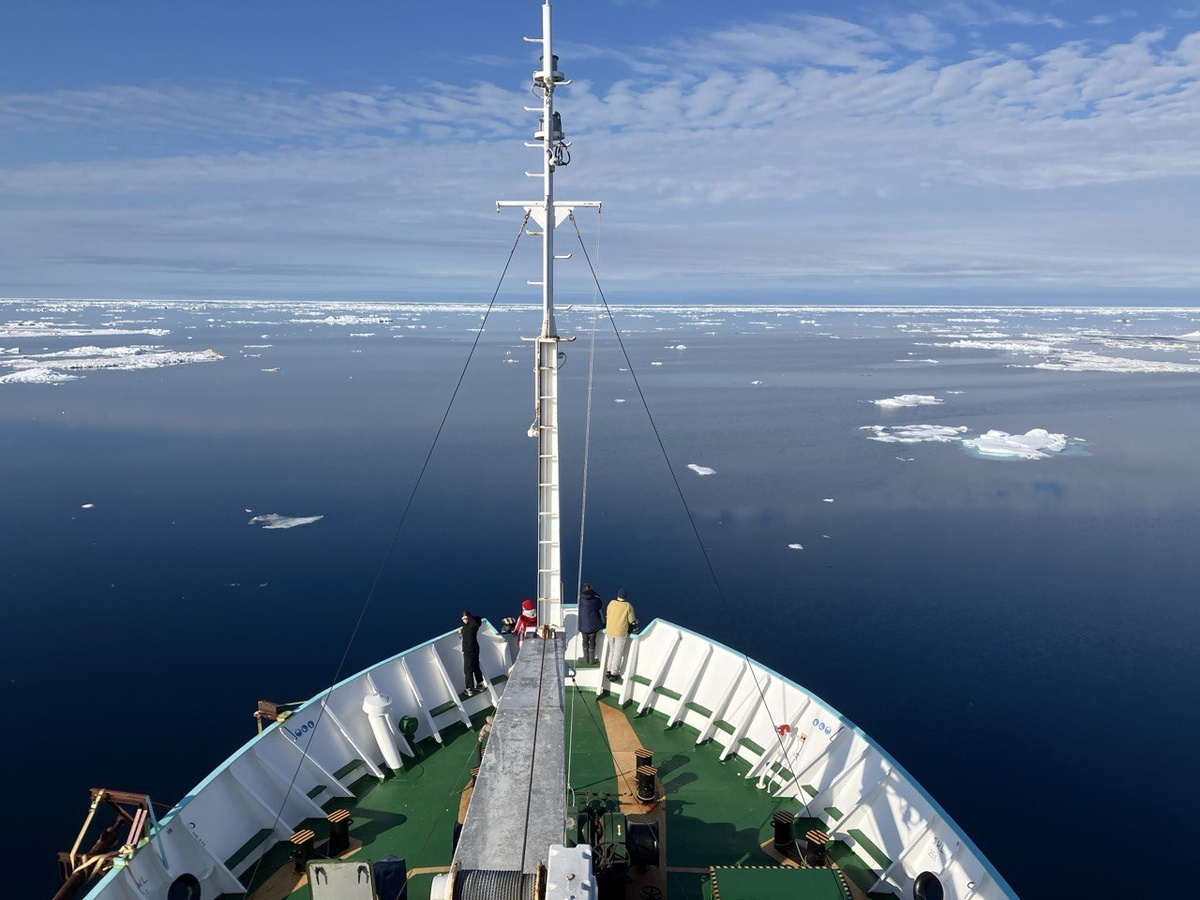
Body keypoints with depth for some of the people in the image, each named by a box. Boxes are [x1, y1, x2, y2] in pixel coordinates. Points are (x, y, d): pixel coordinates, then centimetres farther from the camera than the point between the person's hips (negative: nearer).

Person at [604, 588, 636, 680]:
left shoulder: (611, 603, -2)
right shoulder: (628, 606, -11)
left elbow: (608, 616, 9)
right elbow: (631, 620, -6)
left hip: (609, 631, 4)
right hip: (621, 633, -4)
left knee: (612, 651, 21)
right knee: (618, 653, 7)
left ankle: (608, 671, 21)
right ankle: (613, 674, 11)